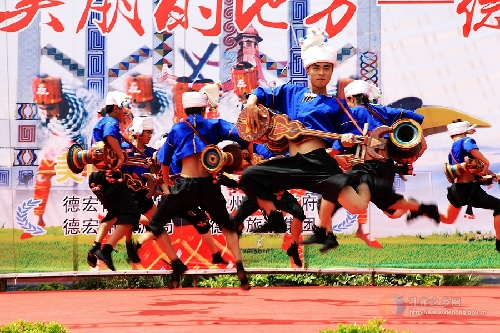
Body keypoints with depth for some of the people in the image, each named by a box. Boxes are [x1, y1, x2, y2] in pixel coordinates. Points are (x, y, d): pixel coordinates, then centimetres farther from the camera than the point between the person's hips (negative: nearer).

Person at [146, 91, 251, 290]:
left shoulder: (176, 129, 11)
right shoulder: (214, 125, 9)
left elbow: (164, 161, 16)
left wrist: (167, 182, 33)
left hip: (185, 185, -2)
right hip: (209, 185, 2)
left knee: (156, 223, 16)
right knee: (227, 225, 24)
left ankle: (176, 265, 1)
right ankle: (240, 269, 6)